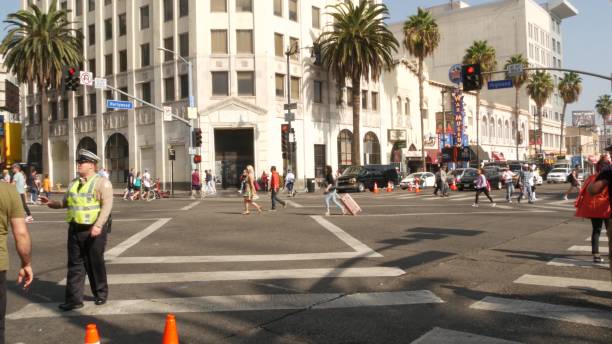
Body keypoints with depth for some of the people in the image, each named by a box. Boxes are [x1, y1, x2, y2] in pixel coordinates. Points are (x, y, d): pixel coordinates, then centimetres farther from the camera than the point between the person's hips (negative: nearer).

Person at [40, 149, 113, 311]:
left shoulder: (102, 182, -8)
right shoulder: (73, 183, 14)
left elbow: (107, 205, -16)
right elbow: (65, 202, 23)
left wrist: (98, 225, -25)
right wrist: (51, 203, 4)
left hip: (94, 230, -6)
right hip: (75, 229, 6)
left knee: (95, 263, 6)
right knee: (75, 264, 5)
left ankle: (100, 294, 22)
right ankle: (74, 298, 10)